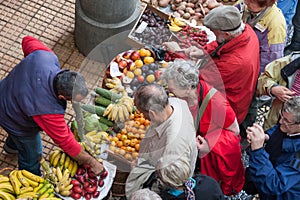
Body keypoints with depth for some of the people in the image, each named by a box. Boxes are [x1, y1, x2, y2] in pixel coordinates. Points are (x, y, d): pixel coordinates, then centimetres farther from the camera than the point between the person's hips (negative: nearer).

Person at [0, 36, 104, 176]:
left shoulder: (44, 55, -34)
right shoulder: (49, 111, -47)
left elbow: (27, 41, -11)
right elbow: (65, 142, -32)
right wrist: (92, 162, -21)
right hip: (15, 123, -7)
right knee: (31, 157, 21)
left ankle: (12, 145, 73)